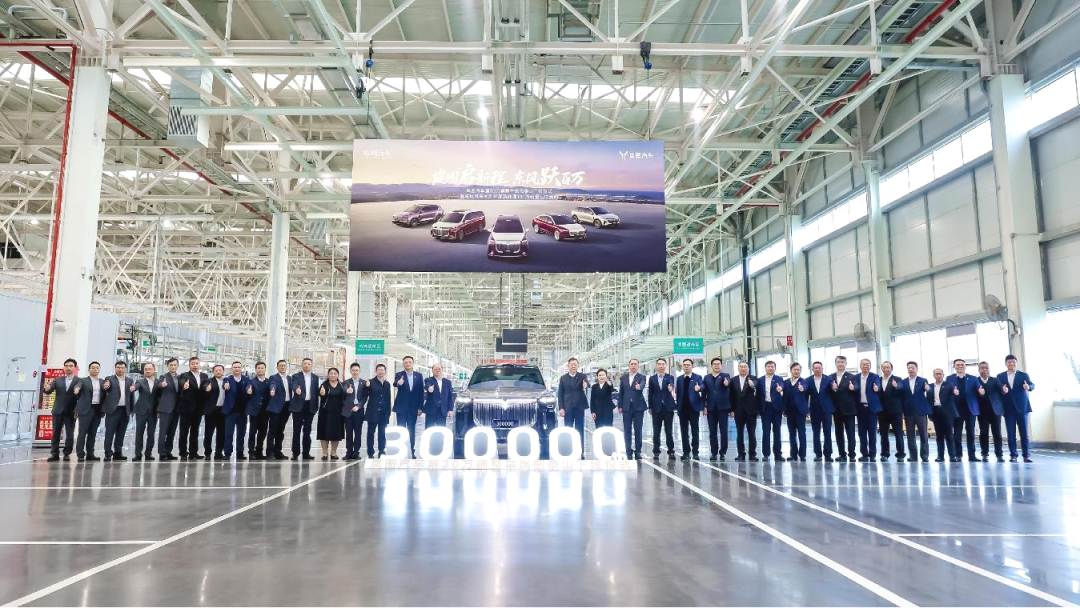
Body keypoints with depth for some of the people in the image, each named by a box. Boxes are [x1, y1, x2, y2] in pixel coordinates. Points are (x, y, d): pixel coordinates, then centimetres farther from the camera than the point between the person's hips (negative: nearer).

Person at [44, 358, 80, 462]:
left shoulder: (79, 381, -1)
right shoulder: (58, 380, 8)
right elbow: (49, 391, -1)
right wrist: (47, 388, -24)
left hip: (71, 412, -2)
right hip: (58, 411, 3)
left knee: (70, 434, 0)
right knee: (55, 433, 5)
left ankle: (67, 454, 9)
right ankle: (54, 454, 11)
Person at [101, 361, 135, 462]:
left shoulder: (130, 380, 11)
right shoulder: (109, 379, 1)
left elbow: (132, 395, 11)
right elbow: (105, 386, -21)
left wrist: (132, 410, 6)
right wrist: (105, 386, -45)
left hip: (125, 411, 4)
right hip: (113, 410, -4)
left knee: (121, 433, 9)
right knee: (109, 433, -2)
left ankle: (117, 453, 16)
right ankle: (108, 454, 2)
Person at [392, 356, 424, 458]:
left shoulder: (419, 375, 5)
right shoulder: (399, 375, 0)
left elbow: (421, 392, 5)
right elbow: (395, 383, -22)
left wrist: (420, 407, -1)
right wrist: (398, 383, -47)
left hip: (413, 407, 2)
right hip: (401, 407, -2)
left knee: (412, 430, 7)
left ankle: (412, 451, 14)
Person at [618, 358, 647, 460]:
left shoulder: (641, 377, 0)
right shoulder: (623, 377, 9)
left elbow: (642, 385, -21)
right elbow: (621, 392, 10)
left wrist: (639, 387, -45)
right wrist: (620, 406, 6)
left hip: (638, 406, -2)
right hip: (627, 407, 2)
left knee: (638, 430, 2)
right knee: (627, 430, 3)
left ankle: (637, 451, 11)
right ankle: (629, 452, 9)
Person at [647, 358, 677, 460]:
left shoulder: (670, 377, 3)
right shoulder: (652, 378, 7)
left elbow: (671, 385, -20)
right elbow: (650, 394, 9)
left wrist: (671, 387, -43)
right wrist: (650, 407, 6)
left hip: (668, 407, -1)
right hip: (656, 408, 1)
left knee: (668, 431, 2)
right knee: (656, 431, 3)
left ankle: (671, 451, 11)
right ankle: (656, 452, 9)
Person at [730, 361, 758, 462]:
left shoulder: (753, 379, -1)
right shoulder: (733, 380, 7)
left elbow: (755, 386, -24)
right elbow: (732, 395, 7)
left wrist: (752, 385, -47)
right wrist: (732, 409, 1)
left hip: (750, 410, -2)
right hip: (738, 411, 2)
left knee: (752, 433, 1)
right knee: (739, 433, 5)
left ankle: (752, 455, 6)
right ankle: (741, 454, 10)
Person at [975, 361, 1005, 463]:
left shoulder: (995, 380, 7)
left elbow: (1001, 390, -12)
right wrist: (979, 393, -35)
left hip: (995, 410, 1)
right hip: (982, 411, -1)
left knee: (997, 433, 2)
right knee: (984, 433, -1)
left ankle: (999, 454, 6)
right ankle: (985, 454, 5)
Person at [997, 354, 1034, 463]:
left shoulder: (1023, 375, 4)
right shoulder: (1000, 376, 7)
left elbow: (1032, 385, -9)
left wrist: (1028, 387, -32)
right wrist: (1002, 390, -23)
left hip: (1021, 407, -1)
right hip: (1008, 408, 1)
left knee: (1024, 432, 1)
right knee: (1010, 433, 2)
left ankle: (1026, 455, 6)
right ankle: (1013, 455, 6)